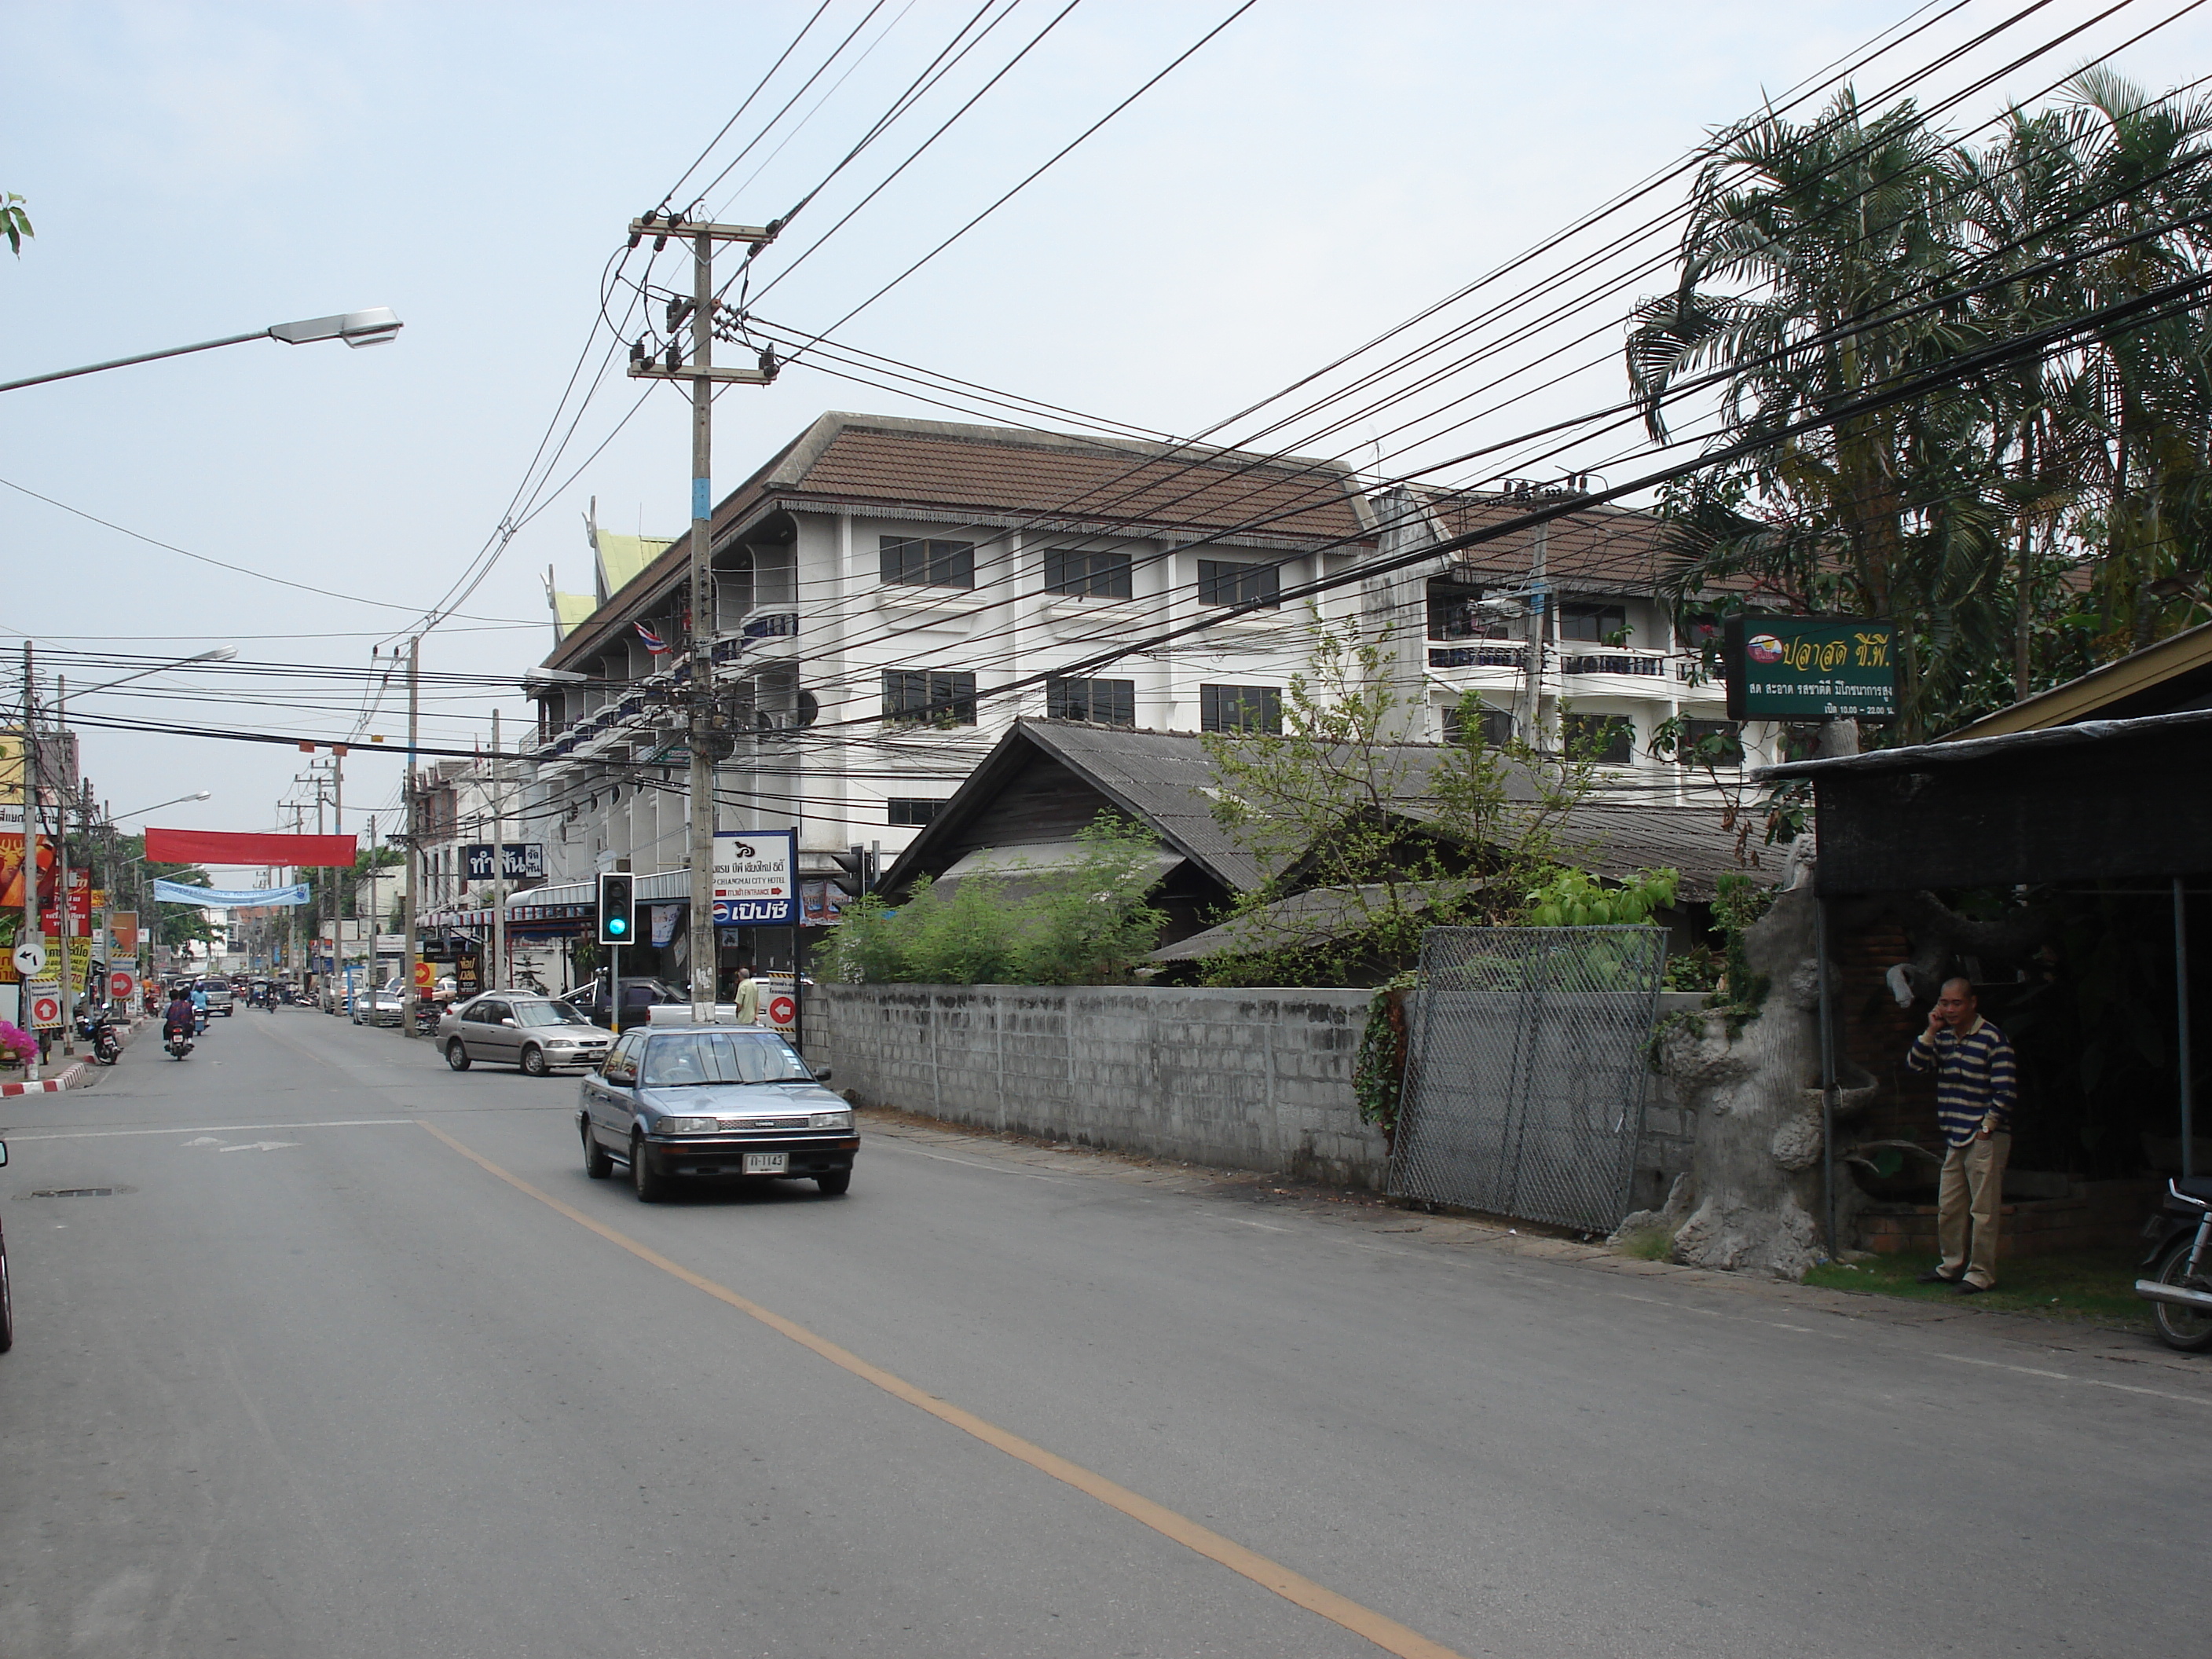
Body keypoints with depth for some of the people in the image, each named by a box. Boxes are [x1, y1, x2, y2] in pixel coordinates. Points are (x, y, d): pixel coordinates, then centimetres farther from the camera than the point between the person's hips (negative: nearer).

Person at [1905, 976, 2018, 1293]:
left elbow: (2006, 1092, -12)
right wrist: (1931, 1031, -5)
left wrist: (1986, 1128, -12)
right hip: (1955, 1138, 7)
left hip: (1986, 1139, -7)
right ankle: (1952, 1266, 24)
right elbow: (1914, 1064, 2)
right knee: (1948, 1208, 12)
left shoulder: (1992, 1039, -10)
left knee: (1983, 1210, -3)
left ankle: (1981, 1273, 3)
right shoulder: (1942, 1037, 11)